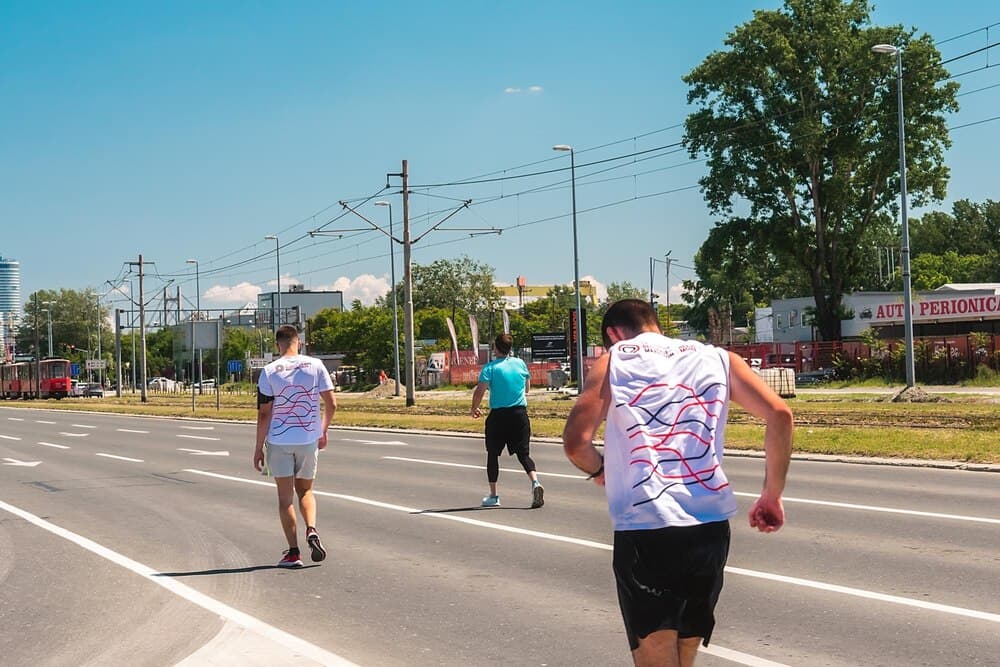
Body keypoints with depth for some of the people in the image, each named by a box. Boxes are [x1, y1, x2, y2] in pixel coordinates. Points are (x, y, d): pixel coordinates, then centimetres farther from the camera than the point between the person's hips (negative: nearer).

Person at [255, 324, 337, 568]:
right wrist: (323, 431, 16)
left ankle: (293, 552, 3)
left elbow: (264, 414, -7)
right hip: (309, 439, 2)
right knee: (305, 490, 19)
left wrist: (259, 447, 0)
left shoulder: (268, 372, -7)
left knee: (285, 497, 5)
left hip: (279, 441, -2)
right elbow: (332, 404, 0)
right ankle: (311, 531, -6)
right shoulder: (315, 366, -2)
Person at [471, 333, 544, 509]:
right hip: (520, 413, 3)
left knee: (493, 454, 12)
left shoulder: (490, 368, -7)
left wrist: (474, 408, 2)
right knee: (523, 453, 5)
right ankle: (535, 482, -21)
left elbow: (480, 391, -14)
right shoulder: (520, 363, 6)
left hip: (498, 415, -3)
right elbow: (527, 387, 18)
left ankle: (493, 496, 15)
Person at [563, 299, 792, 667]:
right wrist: (772, 495, 11)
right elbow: (779, 414, 3)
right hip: (710, 527, 4)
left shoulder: (612, 362, 7)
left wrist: (600, 470, 17)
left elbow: (576, 443, -4)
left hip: (643, 530, -4)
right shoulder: (716, 358, 14)